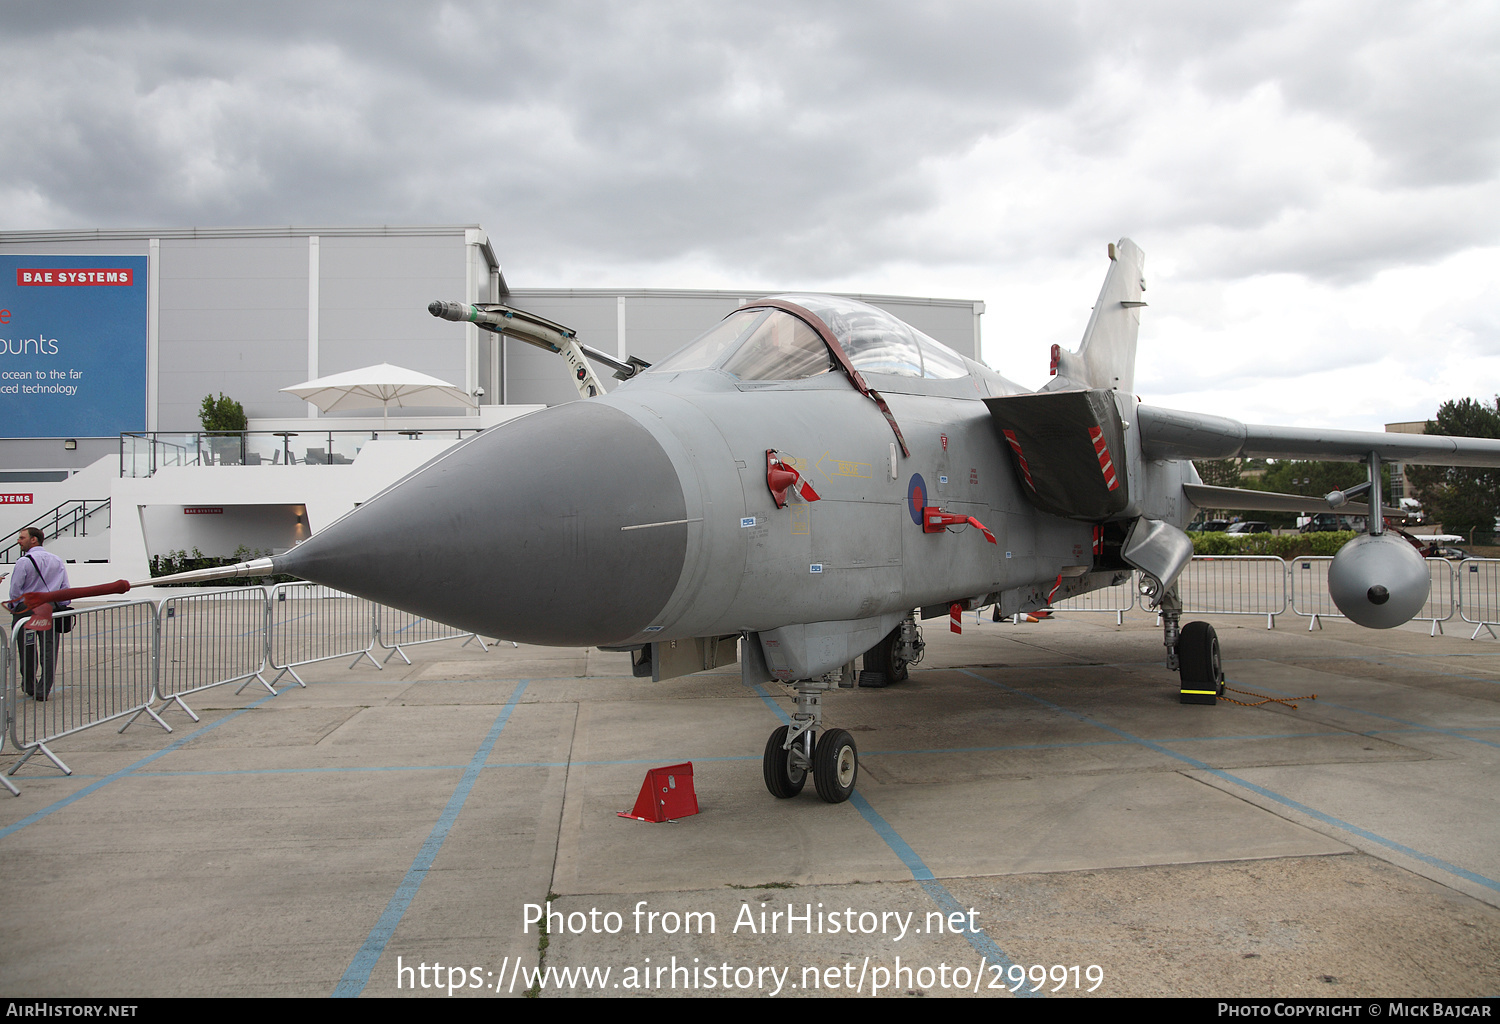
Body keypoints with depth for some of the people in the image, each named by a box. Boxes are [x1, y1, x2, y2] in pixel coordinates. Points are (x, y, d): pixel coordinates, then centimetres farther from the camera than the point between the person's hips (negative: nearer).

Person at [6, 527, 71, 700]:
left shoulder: (24, 562, -8)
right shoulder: (57, 561, 6)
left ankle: (29, 687, 25)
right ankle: (43, 690, -1)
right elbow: (65, 588, 7)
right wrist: (61, 608, 15)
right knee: (49, 650, 2)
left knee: (28, 653, 11)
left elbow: (15, 590, -8)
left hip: (26, 609, -3)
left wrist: (15, 607, 8)